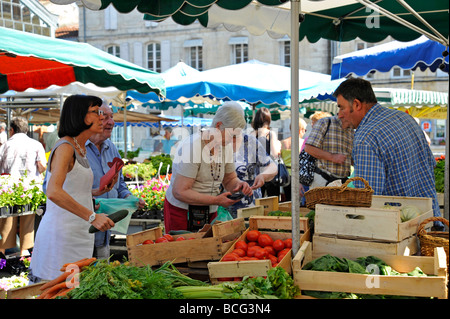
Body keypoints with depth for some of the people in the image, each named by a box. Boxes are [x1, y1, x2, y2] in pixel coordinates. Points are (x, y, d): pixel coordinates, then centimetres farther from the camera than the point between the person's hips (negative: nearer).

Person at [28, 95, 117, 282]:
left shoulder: (81, 149, 14)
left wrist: (95, 192, 10)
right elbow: (53, 192, -29)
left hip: (79, 235, 9)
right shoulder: (65, 147, -14)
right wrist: (92, 217, -32)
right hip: (60, 231, -9)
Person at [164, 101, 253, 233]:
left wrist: (239, 184, -9)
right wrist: (216, 200, -25)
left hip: (210, 212, 7)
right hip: (182, 211, -6)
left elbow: (230, 180, 15)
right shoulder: (191, 146, -21)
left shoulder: (226, 145, 2)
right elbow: (179, 192, -23)